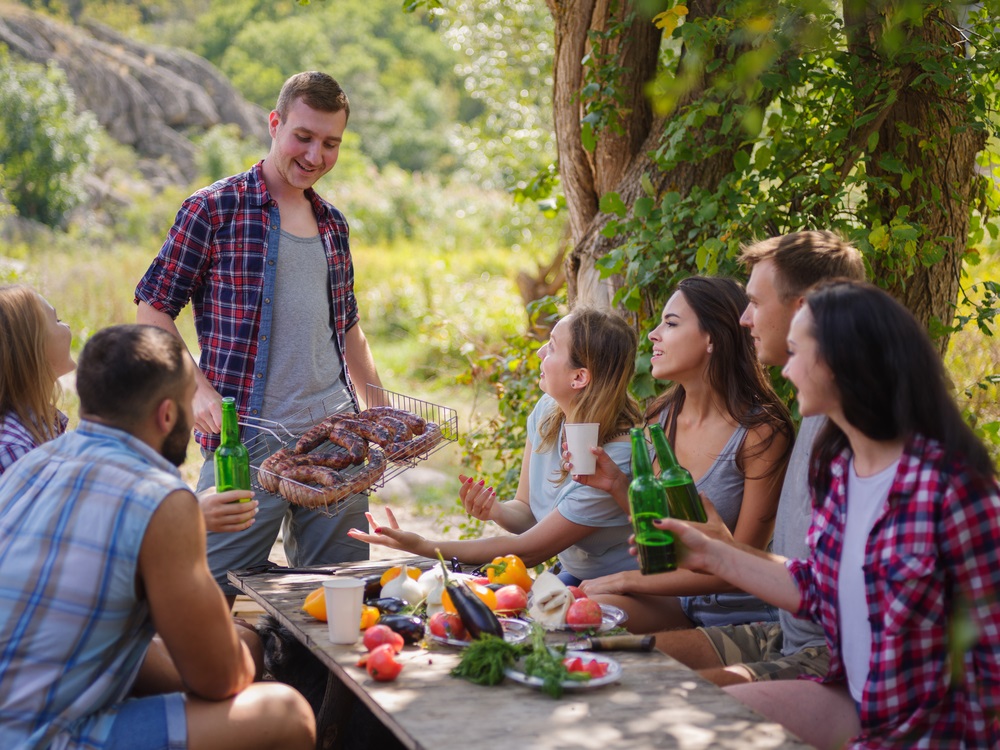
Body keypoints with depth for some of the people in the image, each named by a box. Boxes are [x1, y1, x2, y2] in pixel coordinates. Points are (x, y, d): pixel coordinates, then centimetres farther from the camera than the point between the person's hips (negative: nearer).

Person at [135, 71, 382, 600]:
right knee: (213, 593, -3)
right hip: (247, 439, -5)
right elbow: (153, 310, -2)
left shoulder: (333, 224, 16)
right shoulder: (215, 209, -2)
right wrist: (199, 389, -14)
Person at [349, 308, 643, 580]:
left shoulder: (617, 460, -28)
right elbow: (526, 510, 5)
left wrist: (422, 547, -20)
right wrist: (497, 511, -20)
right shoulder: (547, 412, -5)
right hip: (574, 577, 6)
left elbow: (527, 550, -21)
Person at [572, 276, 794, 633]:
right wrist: (617, 485, -7)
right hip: (674, 601, 5)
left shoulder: (761, 431, -18)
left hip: (738, 613, -5)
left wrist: (631, 579, -15)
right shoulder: (660, 418, 1)